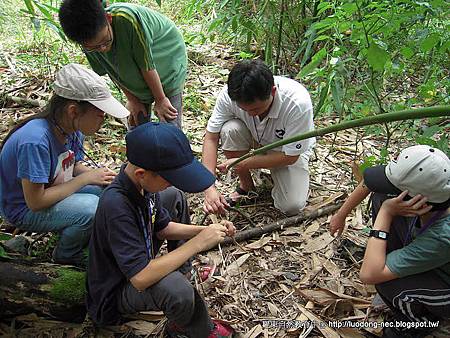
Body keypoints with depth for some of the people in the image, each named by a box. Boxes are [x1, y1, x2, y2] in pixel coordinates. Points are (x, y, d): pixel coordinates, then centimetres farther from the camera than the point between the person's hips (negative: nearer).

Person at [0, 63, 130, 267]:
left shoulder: (73, 128, -11)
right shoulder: (35, 140, -34)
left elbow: (75, 167, 5)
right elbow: (35, 201, -29)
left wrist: (103, 177, -15)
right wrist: (87, 178, -23)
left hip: (53, 191, 7)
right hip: (25, 209, -7)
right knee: (94, 208, -27)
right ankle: (66, 256, 3)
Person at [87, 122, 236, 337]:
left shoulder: (144, 185, -10)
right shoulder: (115, 205, -35)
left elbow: (163, 228, 5)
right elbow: (140, 279, -38)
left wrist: (206, 230, -10)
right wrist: (197, 244, -32)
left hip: (139, 265, 9)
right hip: (114, 294, -8)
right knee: (174, 287, -38)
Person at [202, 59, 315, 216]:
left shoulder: (298, 103, -37)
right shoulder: (230, 94, -30)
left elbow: (290, 156, -26)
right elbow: (211, 137, -21)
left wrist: (243, 163, -29)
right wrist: (209, 187, -32)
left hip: (287, 148, -3)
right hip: (255, 138, 3)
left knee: (292, 206, -21)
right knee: (230, 129, -30)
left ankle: (275, 174, 13)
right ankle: (245, 185, -5)